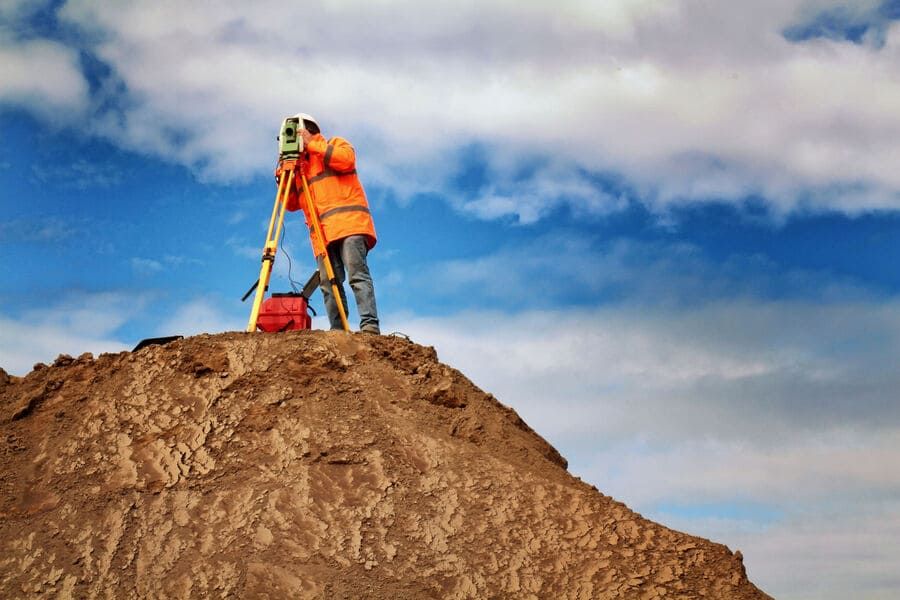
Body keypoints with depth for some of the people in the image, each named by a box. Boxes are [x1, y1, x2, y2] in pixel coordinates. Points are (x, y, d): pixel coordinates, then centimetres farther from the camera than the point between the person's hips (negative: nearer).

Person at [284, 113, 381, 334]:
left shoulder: (336, 144, 18)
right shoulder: (301, 165, 30)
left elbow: (347, 160, -7)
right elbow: (292, 204, 25)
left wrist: (312, 144, -1)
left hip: (348, 223, -5)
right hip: (321, 232, 6)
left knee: (357, 274, -18)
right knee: (329, 284, -8)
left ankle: (370, 325, -27)